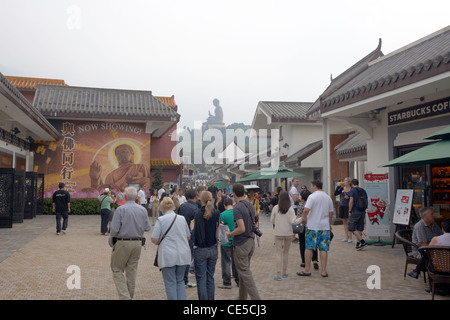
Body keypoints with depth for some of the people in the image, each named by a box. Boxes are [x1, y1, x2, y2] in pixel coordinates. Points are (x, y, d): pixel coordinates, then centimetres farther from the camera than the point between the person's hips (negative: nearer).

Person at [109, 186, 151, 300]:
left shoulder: (121, 209, -12)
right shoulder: (143, 210, 1)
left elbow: (114, 229, -14)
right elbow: (147, 228, 4)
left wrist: (111, 239, 5)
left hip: (123, 243, -4)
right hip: (137, 243, 4)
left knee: (117, 270, 7)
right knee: (132, 271, 14)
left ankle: (124, 296, -5)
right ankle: (129, 296, 23)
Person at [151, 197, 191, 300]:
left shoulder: (161, 220, -6)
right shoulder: (182, 219, 8)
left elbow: (154, 239, -9)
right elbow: (188, 237, 15)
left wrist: (160, 243, 10)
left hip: (168, 256, -4)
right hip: (183, 255, 4)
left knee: (170, 283, 6)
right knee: (180, 280, 18)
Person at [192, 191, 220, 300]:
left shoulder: (199, 214, -15)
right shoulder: (217, 213, -4)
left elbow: (196, 234, -16)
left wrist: (192, 229, 3)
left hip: (201, 250, -4)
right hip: (213, 249, 4)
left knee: (201, 278, 5)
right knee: (210, 277, 16)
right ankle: (211, 298, 21)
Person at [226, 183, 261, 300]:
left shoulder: (237, 208, -20)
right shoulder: (250, 205, 6)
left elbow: (241, 229, -26)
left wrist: (230, 234, -12)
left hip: (241, 244, -9)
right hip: (251, 241, 9)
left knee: (244, 272, -1)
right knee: (245, 270, 18)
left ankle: (256, 297, -5)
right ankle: (242, 297, 30)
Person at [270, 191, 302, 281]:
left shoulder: (275, 208, -5)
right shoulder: (290, 209, -7)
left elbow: (272, 221, 2)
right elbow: (293, 221, -12)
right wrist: (301, 219, 5)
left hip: (278, 233, -1)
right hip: (288, 233, 1)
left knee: (278, 253, 2)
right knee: (286, 252, 16)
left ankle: (278, 274, -3)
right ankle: (284, 272, 26)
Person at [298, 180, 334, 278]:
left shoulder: (312, 196, -9)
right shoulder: (328, 197, 10)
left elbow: (306, 209, -21)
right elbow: (331, 212, 16)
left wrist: (304, 218, -3)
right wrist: (329, 224, 26)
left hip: (312, 226, -5)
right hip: (325, 226, 5)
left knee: (309, 247, 4)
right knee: (324, 249, 6)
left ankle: (307, 269, 9)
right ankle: (323, 271, 8)